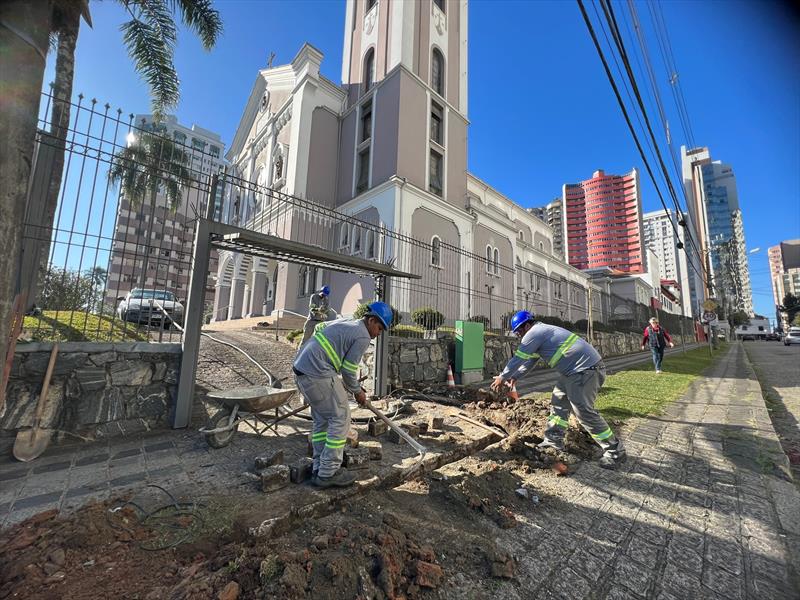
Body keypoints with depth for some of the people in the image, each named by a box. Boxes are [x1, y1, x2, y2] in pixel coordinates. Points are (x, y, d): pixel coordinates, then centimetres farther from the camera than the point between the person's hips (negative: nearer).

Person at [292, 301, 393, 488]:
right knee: (340, 418, 1)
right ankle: (328, 473, 8)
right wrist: (357, 391, 9)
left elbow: (319, 327, 30)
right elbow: (348, 369, -7)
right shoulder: (363, 336, -8)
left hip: (300, 367, 10)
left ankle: (319, 469, 25)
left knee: (321, 420, 18)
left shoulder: (345, 321, 18)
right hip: (318, 374, -10)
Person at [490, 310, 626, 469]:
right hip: (577, 369, 11)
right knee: (559, 401, 14)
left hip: (586, 369, -11)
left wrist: (502, 377, 0)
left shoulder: (534, 333, -14)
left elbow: (519, 358, -11)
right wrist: (515, 377, 21)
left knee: (584, 412, -7)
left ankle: (615, 451, 8)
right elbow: (529, 361, 24)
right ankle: (554, 440, 20)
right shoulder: (541, 332, 18)